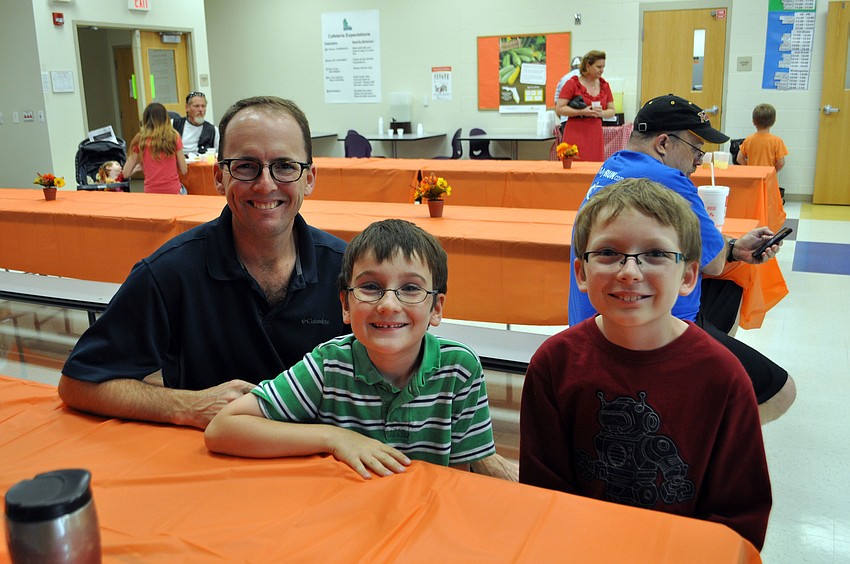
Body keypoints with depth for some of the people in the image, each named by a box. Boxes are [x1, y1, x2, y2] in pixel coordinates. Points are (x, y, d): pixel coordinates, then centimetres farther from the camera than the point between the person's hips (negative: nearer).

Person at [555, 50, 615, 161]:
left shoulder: (604, 85, 12)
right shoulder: (572, 83, -2)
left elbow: (611, 111, 15)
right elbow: (559, 109, -8)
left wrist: (601, 113, -7)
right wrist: (582, 112, -17)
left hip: (596, 135, 5)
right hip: (576, 134, -4)